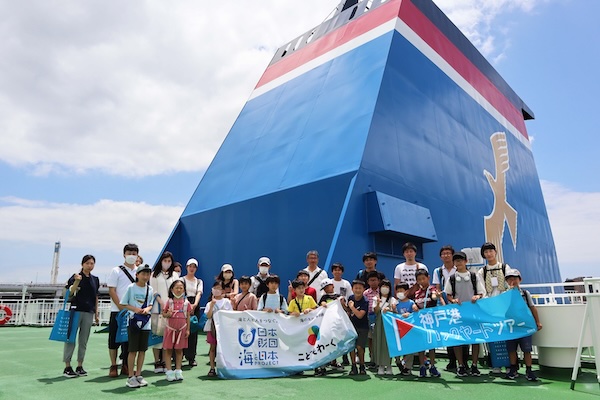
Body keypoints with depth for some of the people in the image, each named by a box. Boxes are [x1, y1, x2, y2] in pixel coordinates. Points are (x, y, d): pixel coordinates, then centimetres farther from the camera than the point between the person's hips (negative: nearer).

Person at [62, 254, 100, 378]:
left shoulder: (95, 279, 11)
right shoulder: (75, 276, -3)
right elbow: (69, 293, -14)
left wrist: (96, 314, 14)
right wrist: (77, 281, -29)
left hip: (89, 312, 4)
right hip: (76, 311, -4)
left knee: (84, 340, 8)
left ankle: (80, 366, 17)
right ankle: (67, 367, 8)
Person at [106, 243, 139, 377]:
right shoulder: (117, 271, 0)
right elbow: (111, 290, -5)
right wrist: (121, 307, -12)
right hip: (118, 311, -3)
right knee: (114, 339, 3)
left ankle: (125, 366, 20)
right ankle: (113, 366, 16)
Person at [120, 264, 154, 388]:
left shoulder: (150, 289, 5)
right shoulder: (131, 287, -5)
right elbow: (123, 304, -1)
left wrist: (148, 309, -7)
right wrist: (135, 309, -15)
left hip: (146, 323, 4)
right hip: (133, 322, -4)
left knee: (142, 350, 9)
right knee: (133, 350, 1)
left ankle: (138, 375, 21)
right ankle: (131, 377, 12)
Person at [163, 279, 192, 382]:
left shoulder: (186, 302, 1)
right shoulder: (169, 301, -2)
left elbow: (188, 317, 4)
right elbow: (163, 313, 2)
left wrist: (188, 329, 1)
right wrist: (167, 314, -21)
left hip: (182, 329, 1)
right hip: (170, 328, -1)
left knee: (179, 350, 8)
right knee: (168, 350, 3)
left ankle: (178, 371, 17)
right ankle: (169, 371, 12)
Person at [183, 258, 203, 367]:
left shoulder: (199, 281, 15)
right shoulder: (182, 279, 5)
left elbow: (199, 293, -1)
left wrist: (195, 304, -21)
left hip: (195, 306, 3)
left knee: (193, 332, 3)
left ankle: (191, 357, 9)